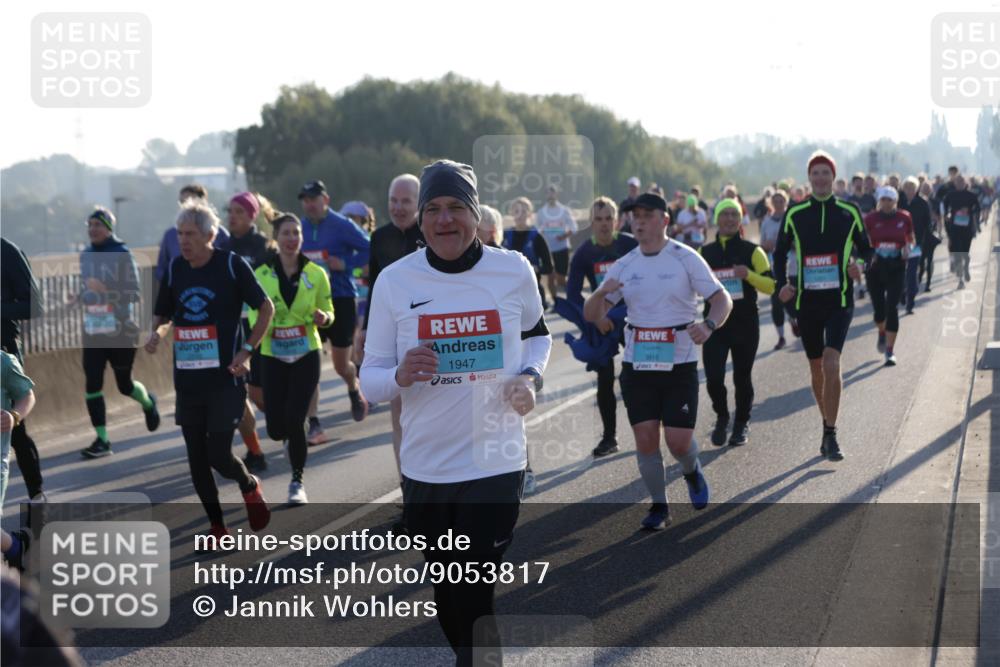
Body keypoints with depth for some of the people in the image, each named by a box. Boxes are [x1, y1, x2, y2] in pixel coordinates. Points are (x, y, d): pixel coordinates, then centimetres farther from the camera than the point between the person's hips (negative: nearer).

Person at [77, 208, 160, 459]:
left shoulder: (122, 254, -9)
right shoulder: (85, 256, 9)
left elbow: (134, 292, -13)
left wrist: (105, 290, -26)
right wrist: (82, 297, 1)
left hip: (120, 332, -5)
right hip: (93, 331, 5)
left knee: (124, 385, 8)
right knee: (92, 384, -6)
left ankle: (148, 403, 42)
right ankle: (102, 440, -1)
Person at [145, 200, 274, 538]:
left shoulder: (232, 265, -8)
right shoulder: (175, 268, 5)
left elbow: (266, 308, 0)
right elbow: (162, 314, 17)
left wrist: (247, 350, -8)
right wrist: (156, 332, -5)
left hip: (225, 378, -5)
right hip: (187, 380, 5)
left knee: (219, 456, -9)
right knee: (197, 460, 6)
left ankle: (250, 487, 24)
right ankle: (217, 527, 20)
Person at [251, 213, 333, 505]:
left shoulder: (316, 274, -1)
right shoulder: (261, 275, -2)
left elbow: (328, 313, 7)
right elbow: (254, 312, 4)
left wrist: (323, 317, -16)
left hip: (306, 355, -1)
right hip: (273, 357, 1)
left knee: (294, 420, -13)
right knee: (276, 429, -1)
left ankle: (297, 482, 7)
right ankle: (298, 436, 38)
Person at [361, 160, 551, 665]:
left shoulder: (514, 270, -3)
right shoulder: (394, 281, -4)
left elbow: (538, 334, 17)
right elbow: (369, 378, 0)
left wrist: (530, 377, -4)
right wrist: (401, 375, -23)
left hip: (496, 465, -2)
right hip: (424, 467, 2)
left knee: (474, 601, -7)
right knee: (446, 595, 15)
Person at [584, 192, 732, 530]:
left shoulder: (685, 259, -4)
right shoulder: (624, 265, 6)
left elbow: (723, 299, -6)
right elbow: (592, 315, 5)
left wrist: (708, 325, -27)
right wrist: (601, 293, -18)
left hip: (679, 363, -3)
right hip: (637, 363, 3)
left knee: (679, 441, -6)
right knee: (645, 439, 0)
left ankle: (692, 472, 28)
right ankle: (659, 506, 16)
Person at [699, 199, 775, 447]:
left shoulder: (752, 251, 1)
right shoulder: (705, 252, 7)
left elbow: (770, 286, -3)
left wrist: (749, 275, -20)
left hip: (746, 325, -1)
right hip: (715, 323, 1)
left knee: (742, 378, 6)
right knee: (713, 378, -8)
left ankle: (742, 424, 26)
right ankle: (722, 418, 18)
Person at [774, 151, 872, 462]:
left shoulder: (849, 212, 3)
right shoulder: (795, 214, 4)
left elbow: (865, 249, 13)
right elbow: (780, 252, 13)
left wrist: (861, 267, -9)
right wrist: (782, 284, -2)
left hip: (839, 299, -2)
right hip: (807, 300, 2)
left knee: (831, 362, -18)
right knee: (816, 367, 10)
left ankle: (830, 435, -14)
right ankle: (828, 428, 26)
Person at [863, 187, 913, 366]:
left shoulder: (904, 218, 0)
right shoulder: (871, 219, -2)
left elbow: (910, 238, 15)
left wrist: (908, 248, -6)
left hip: (896, 267, -1)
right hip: (875, 266, 1)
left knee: (892, 307, -9)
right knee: (878, 308, 6)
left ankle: (890, 350, -4)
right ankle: (882, 333, 42)